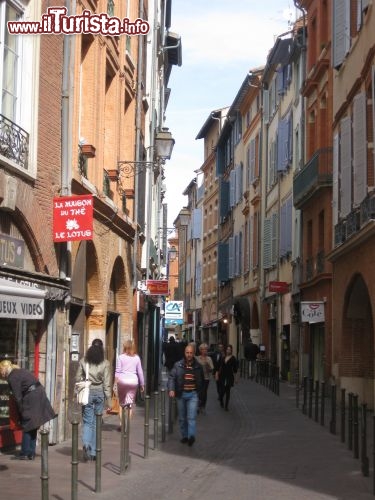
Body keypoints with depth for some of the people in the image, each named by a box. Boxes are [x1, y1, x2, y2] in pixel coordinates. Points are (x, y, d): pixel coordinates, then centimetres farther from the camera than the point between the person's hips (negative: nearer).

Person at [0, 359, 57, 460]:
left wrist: (21, 412, -2)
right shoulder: (19, 371, 18)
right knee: (33, 426, 12)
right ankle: (31, 454, 15)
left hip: (32, 398, -9)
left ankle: (24, 454, 4)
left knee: (27, 427, 0)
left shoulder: (12, 378, -9)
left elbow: (18, 397, -11)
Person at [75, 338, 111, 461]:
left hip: (87, 392, 0)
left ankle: (86, 444, -23)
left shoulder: (83, 361, 0)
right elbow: (107, 383, -4)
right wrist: (109, 399, 1)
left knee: (87, 421, 3)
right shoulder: (105, 363, -3)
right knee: (96, 422, 10)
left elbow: (77, 378, 1)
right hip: (99, 393, 0)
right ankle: (93, 451, 14)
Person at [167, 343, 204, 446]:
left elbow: (201, 381, 16)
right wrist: (171, 389, -15)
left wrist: (198, 391, 10)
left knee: (191, 417, -12)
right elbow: (171, 377, -2)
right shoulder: (178, 365, 0)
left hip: (193, 394, -1)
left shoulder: (198, 366, 4)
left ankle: (191, 436, -19)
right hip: (181, 394, 1)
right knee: (182, 417, 9)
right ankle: (184, 436, 19)